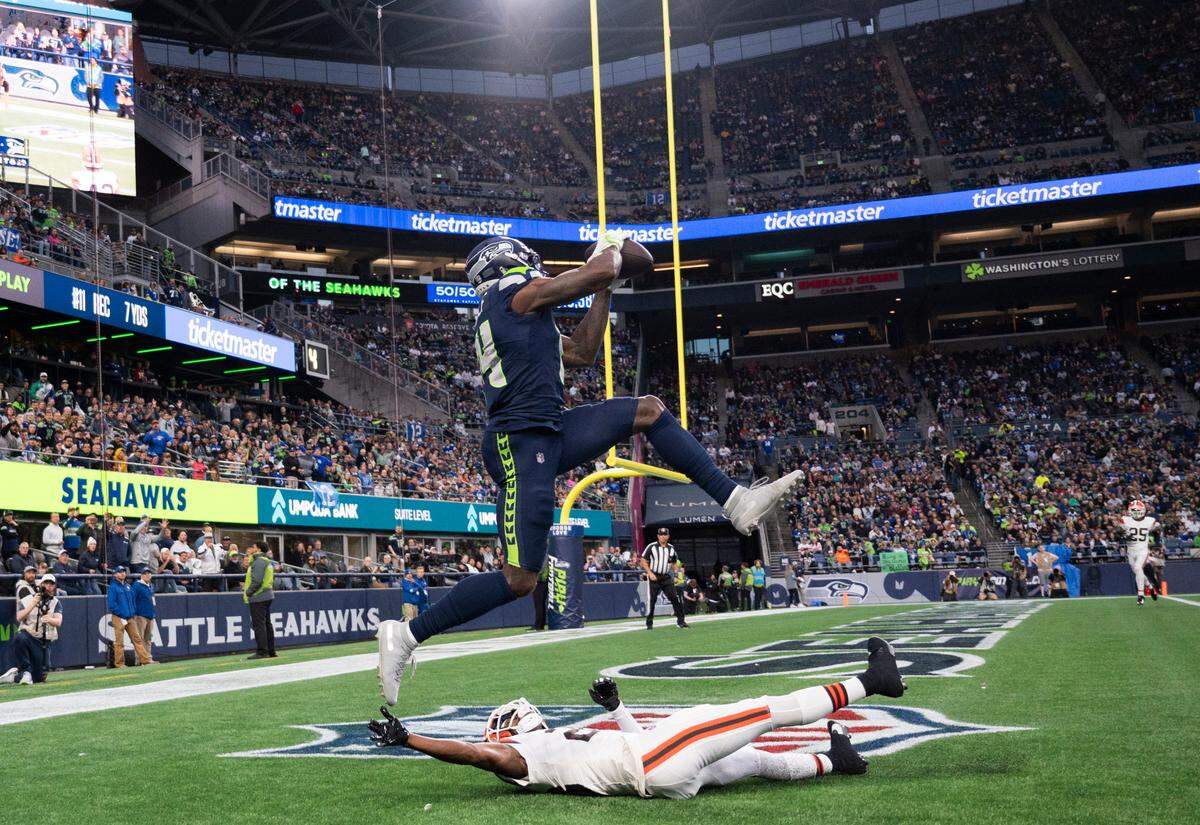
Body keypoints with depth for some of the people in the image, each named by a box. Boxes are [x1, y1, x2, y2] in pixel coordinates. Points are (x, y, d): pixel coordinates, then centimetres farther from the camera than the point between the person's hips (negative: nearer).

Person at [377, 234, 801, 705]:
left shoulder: (508, 317, 24)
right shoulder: (518, 293, -3)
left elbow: (582, 353, 26)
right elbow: (597, 271, -4)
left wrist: (604, 290, 27)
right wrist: (610, 248, 20)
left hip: (550, 436, 10)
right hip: (521, 443, -10)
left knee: (647, 411, 10)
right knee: (520, 580, -11)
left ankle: (736, 502, 5)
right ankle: (406, 635, -3)